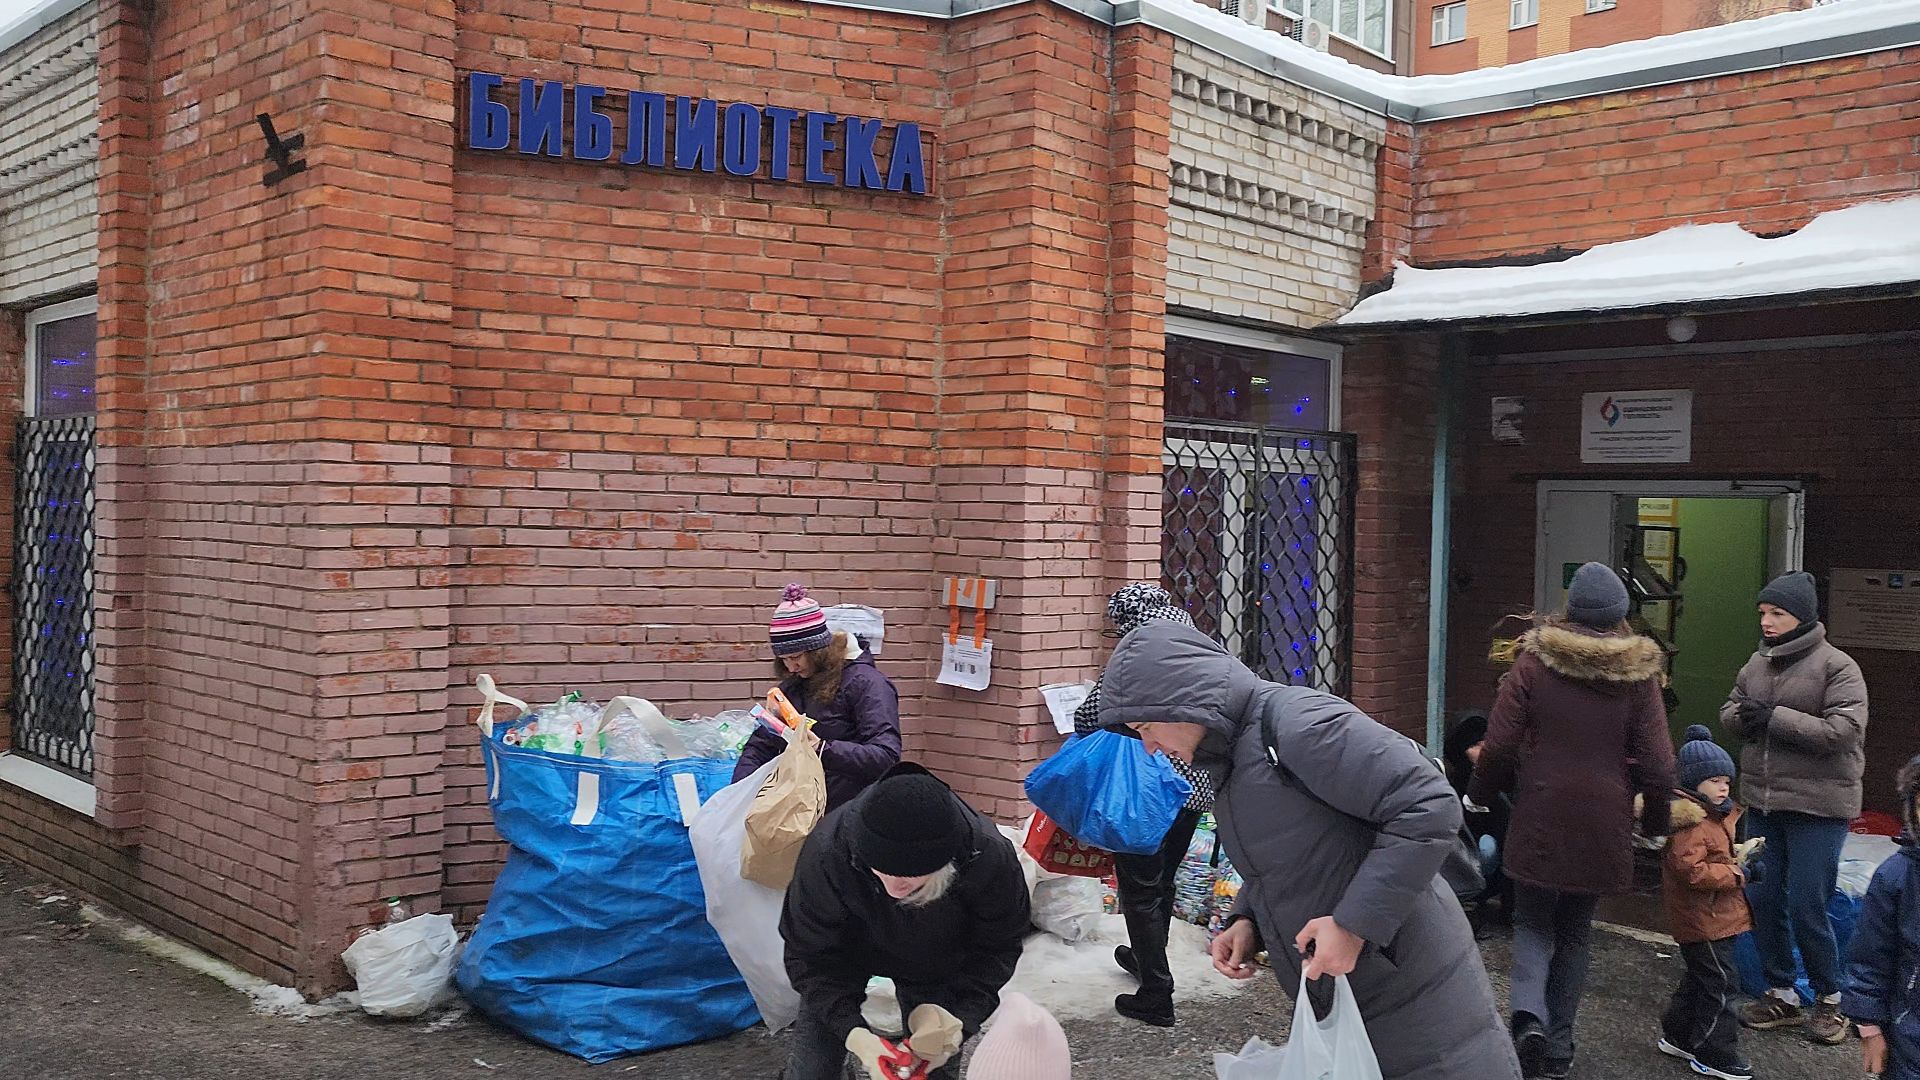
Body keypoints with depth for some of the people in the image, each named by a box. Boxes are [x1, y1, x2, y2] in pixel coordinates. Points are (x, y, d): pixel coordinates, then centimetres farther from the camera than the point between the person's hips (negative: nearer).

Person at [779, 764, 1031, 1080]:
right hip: (845, 952, 0)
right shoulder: (826, 852, -39)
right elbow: (809, 957, -24)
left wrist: (961, 1021, -28)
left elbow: (997, 949, -16)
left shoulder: (989, 858, -36)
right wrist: (853, 1033, -35)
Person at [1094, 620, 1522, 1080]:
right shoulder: (1230, 758, 9)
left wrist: (1353, 923, -26)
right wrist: (1247, 920, 1)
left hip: (1414, 1001, -9)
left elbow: (1430, 806, -26)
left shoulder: (1296, 723, -22)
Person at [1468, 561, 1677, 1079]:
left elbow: (1499, 746, -9)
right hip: (1603, 824, 2)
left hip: (1539, 819, -2)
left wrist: (1480, 793, 10)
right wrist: (1656, 820, 15)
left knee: (1533, 922, 12)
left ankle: (1529, 1013, -12)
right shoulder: (1638, 673, -3)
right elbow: (1657, 764, -3)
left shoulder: (1534, 661, -8)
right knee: (1575, 930, 16)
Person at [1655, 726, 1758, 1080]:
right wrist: (1739, 873, -23)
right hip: (1704, 920, -11)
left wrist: (1735, 852, 7)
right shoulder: (1690, 822, -22)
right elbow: (1692, 870, -28)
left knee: (1701, 979, 20)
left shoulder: (1710, 816, 12)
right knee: (1720, 986, -4)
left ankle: (1677, 1036, 32)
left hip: (1712, 917, 11)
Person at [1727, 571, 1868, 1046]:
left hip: (1817, 806, -6)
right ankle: (1781, 995, 25)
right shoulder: (1757, 663, 8)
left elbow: (1844, 730, -20)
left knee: (1806, 907, -3)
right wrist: (1744, 715, -9)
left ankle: (1830, 999, 19)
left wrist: (1774, 718, -21)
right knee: (1762, 900, 9)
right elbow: (1730, 709, 15)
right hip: (1762, 801, 6)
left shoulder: (1837, 666, -11)